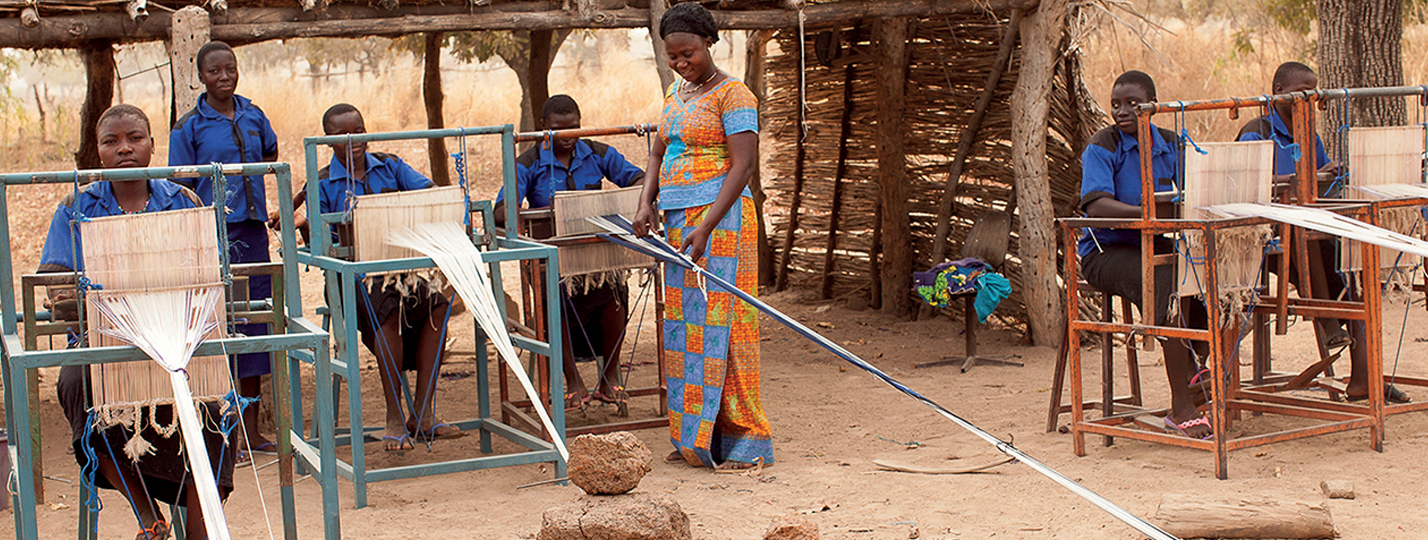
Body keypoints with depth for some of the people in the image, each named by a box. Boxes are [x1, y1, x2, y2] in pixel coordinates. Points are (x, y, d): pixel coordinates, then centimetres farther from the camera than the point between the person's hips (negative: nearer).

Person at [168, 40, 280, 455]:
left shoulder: (252, 116, 10)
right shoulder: (189, 127, -2)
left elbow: (271, 155, 29)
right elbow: (181, 191, -4)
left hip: (252, 230, 5)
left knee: (256, 324, 7)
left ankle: (251, 431, 16)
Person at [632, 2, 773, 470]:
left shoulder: (732, 94, -9)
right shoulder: (677, 92, 16)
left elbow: (744, 164, -16)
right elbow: (659, 155, 20)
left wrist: (706, 227, -22)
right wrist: (646, 203, 2)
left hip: (719, 217, -8)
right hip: (678, 218, 8)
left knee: (720, 322, -9)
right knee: (683, 323, 7)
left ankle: (744, 442, -3)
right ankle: (694, 438, 12)